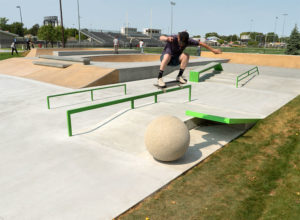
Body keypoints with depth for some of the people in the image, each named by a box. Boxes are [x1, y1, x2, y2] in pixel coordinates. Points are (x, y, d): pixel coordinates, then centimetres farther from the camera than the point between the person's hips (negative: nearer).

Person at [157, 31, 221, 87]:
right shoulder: (174, 38, -27)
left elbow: (201, 43, -4)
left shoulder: (188, 41, -16)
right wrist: (167, 38, -63)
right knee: (168, 56, -39)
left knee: (186, 55, -25)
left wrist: (213, 50, 5)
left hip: (175, 60, 4)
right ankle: (159, 78, -34)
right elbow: (161, 38, -40)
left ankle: (179, 76, -12)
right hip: (164, 58, -4)